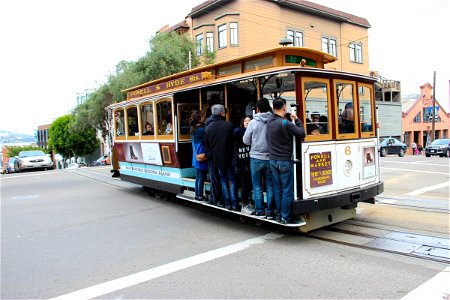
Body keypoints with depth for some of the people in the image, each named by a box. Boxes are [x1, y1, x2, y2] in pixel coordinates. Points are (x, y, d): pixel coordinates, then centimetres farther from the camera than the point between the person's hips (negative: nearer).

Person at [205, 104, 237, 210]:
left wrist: (210, 157, 15)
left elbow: (207, 146, 7)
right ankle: (234, 204, 9)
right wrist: (235, 155, 5)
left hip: (217, 159, 4)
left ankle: (228, 204, 17)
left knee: (224, 180, 15)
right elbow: (234, 141, -7)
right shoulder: (229, 125, -13)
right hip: (229, 157, -3)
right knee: (232, 180, 8)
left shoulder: (208, 128, 1)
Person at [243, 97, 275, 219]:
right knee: (270, 186, 10)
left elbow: (246, 140, -1)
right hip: (270, 158, 1)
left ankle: (259, 211, 14)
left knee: (257, 186, 10)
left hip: (256, 158, -1)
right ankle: (270, 211, 14)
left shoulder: (253, 122, -8)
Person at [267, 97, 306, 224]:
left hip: (273, 160, 7)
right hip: (284, 161, -7)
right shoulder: (285, 123, -18)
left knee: (277, 188, 13)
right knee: (287, 190, 1)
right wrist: (297, 120, 0)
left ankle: (279, 215, 20)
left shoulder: (269, 122, 5)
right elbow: (302, 134, -14)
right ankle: (286, 217, 6)